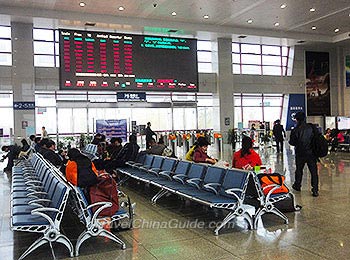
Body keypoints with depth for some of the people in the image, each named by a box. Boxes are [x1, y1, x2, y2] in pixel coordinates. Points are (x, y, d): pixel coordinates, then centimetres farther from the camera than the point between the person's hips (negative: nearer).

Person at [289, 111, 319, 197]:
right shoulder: (311, 128, -6)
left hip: (300, 154, -1)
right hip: (311, 153, 1)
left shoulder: (296, 130, -12)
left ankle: (297, 186, 33)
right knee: (314, 171, 5)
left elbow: (292, 142, -6)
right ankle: (315, 190, 1)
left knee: (299, 170, 17)